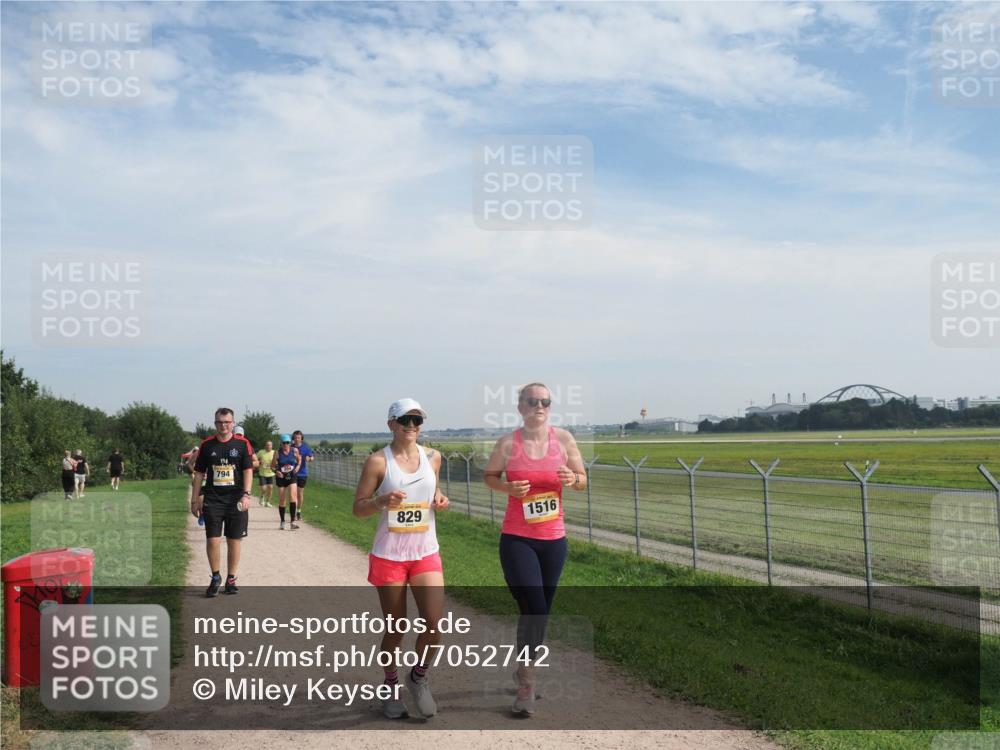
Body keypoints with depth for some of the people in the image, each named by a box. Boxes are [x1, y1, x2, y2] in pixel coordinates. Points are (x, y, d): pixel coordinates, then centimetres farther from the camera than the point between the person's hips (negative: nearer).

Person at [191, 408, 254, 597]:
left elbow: (248, 471, -4)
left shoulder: (242, 444, 0)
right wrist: (195, 500, 7)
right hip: (212, 501, 1)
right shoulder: (206, 445, 5)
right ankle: (215, 578, 15)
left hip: (236, 501, -1)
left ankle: (231, 580, 19)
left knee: (234, 541, 5)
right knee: (212, 540, -4)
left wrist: (246, 494, -16)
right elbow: (199, 473, 10)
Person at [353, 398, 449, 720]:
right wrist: (383, 501, -23)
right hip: (389, 556, -3)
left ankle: (419, 675, 19)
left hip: (426, 553, 3)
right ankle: (391, 685, 32)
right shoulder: (378, 461, -6)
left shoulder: (432, 457, 5)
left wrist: (439, 500, 0)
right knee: (395, 628, 6)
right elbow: (358, 507, -4)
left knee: (435, 622, -10)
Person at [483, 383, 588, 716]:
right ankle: (526, 687, 4)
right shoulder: (508, 443, -8)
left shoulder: (563, 438, -2)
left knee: (540, 613, 14)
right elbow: (489, 475, 7)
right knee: (535, 610, -13)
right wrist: (508, 487, -14)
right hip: (517, 540, -3)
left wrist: (572, 479, -17)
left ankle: (524, 671, 37)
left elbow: (583, 480, 7)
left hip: (553, 539, 3)